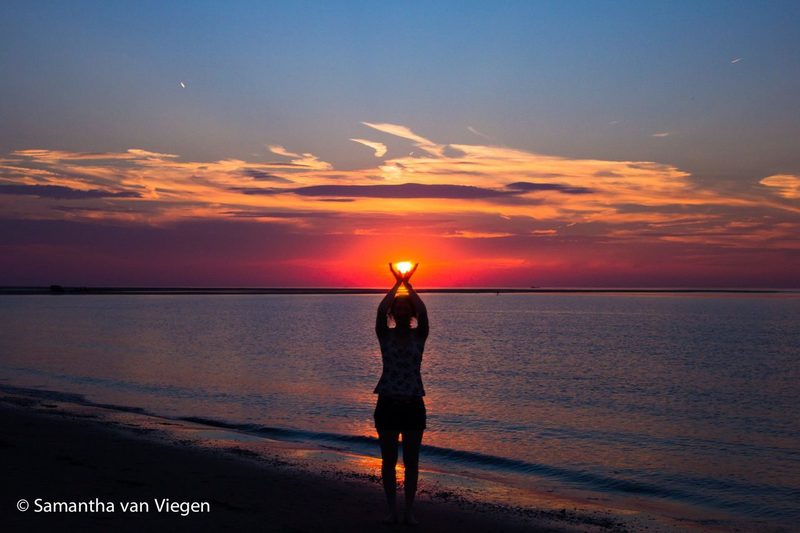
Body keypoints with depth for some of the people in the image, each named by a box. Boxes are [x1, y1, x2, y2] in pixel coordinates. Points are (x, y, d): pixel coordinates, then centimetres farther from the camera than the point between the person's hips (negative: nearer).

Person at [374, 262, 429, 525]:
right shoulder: (385, 336, 1)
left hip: (413, 404, 0)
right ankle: (392, 510, 18)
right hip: (387, 404, 0)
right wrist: (397, 283, -8)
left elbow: (423, 312, -15)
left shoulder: (418, 336, 2)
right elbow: (380, 310, -15)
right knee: (388, 460, 7)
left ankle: (409, 510, 17)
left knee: (411, 462, 5)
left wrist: (408, 284, -8)